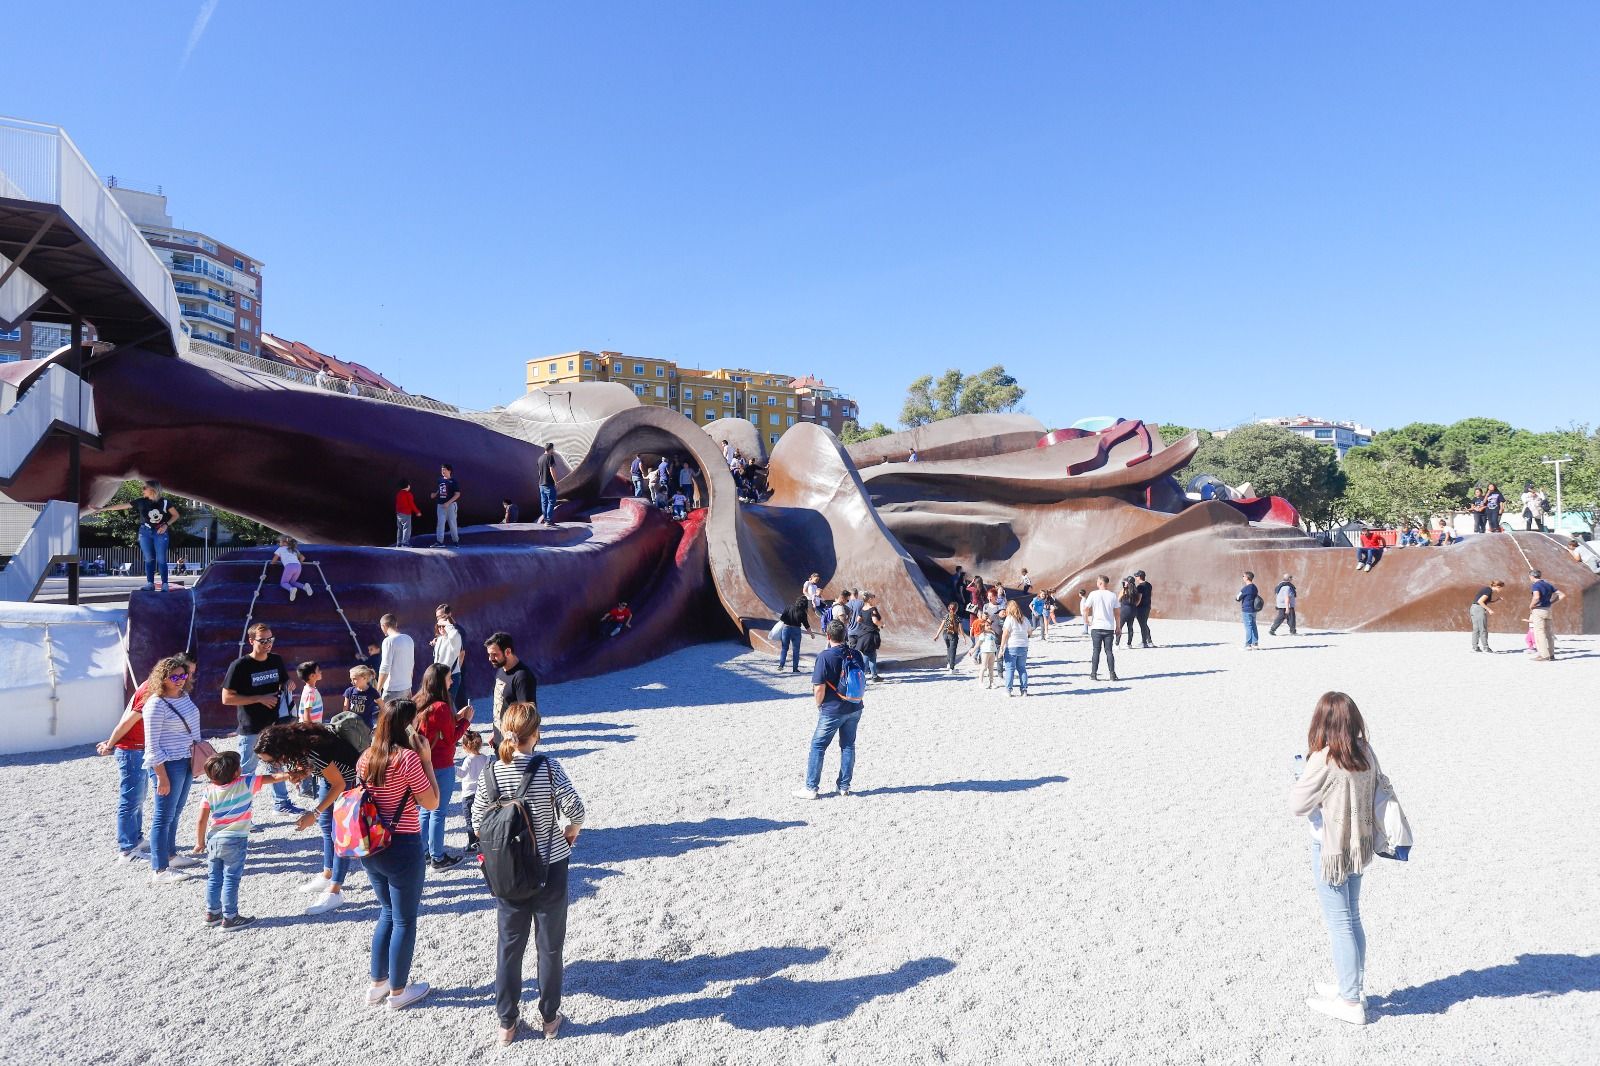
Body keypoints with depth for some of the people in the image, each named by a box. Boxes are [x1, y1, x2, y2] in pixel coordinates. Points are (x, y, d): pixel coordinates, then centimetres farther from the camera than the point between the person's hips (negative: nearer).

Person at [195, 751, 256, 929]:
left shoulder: (209, 791, -4)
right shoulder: (245, 783, -13)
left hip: (213, 841, 4)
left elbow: (202, 820, -3)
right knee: (231, 880, 3)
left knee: (213, 878, 17)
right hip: (235, 841, -4)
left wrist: (201, 841, 10)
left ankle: (212, 913, 28)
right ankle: (229, 917, 8)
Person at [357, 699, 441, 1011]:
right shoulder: (407, 757, -20)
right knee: (404, 921, 10)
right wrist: (427, 759, -14)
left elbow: (361, 798, 14)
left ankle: (377, 984, 34)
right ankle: (398, 991, 23)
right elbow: (431, 803, -14)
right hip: (402, 848, -7)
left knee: (387, 913, 25)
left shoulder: (366, 758, 1)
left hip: (370, 847, 7)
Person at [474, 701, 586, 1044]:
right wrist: (570, 835, 0)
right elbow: (576, 810, -20)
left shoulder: (492, 772, -9)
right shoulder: (548, 767, -18)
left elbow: (478, 820, -3)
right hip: (550, 869, -2)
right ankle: (550, 1018, 28)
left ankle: (506, 1022, 28)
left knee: (509, 945, 17)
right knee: (550, 946, 15)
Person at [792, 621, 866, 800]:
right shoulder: (856, 654, -1)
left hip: (832, 710, -5)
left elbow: (819, 687, -19)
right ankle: (844, 786, 21)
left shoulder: (825, 656, -18)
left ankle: (810, 788, 8)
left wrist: (819, 705, -2)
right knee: (848, 746, 15)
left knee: (817, 746, 5)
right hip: (855, 708, 6)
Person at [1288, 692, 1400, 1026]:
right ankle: (1352, 987, 34)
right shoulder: (1365, 752, -4)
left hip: (1329, 848, -7)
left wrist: (1297, 782, 0)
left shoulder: (1323, 761, -25)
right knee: (1352, 918, 20)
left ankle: (1350, 1001, 14)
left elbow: (1297, 805, -18)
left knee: (1339, 923, 4)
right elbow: (1381, 788, 7)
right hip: (1358, 844, 7)